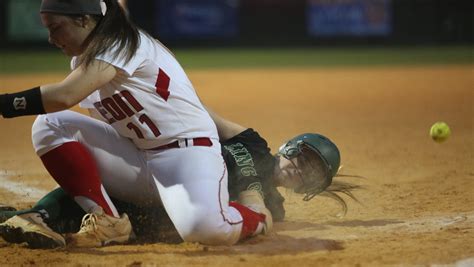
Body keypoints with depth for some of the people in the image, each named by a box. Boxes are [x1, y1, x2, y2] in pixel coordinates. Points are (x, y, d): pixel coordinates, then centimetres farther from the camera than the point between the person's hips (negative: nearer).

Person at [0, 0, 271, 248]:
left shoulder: (122, 43, -18)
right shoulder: (84, 59, 10)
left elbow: (64, 96, -32)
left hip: (189, 154, -8)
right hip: (136, 159, 8)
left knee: (203, 227, -38)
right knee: (50, 125, -9)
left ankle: (254, 219, -1)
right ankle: (106, 220, -10)